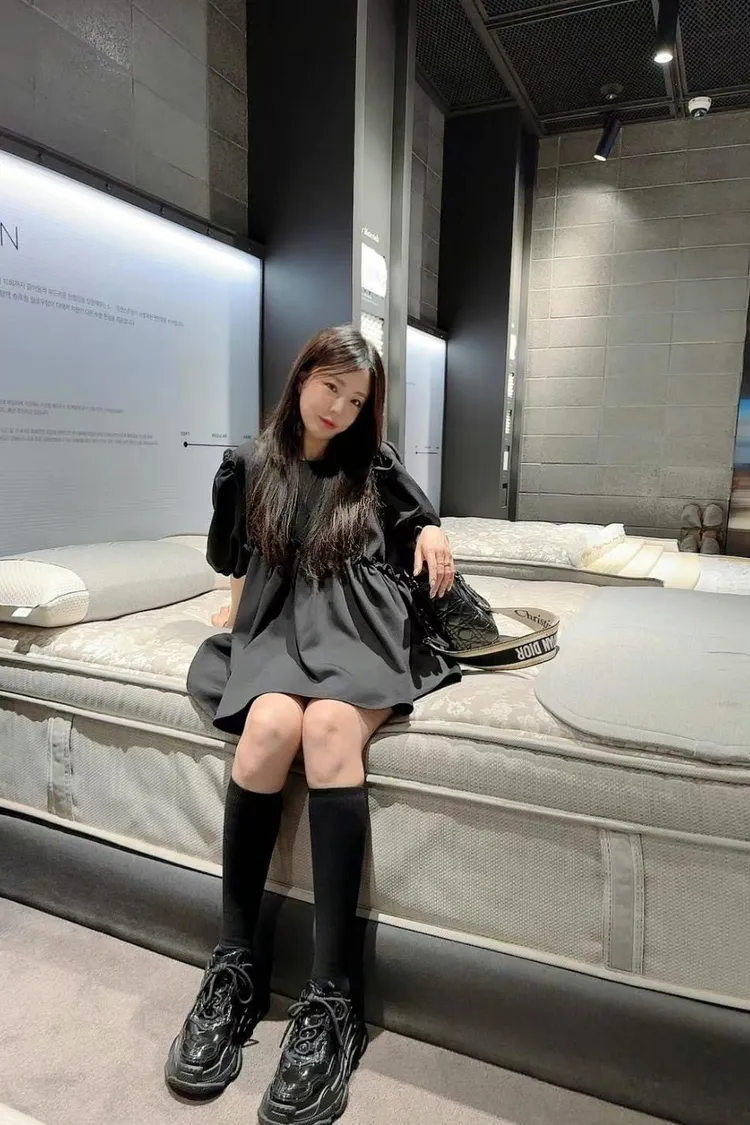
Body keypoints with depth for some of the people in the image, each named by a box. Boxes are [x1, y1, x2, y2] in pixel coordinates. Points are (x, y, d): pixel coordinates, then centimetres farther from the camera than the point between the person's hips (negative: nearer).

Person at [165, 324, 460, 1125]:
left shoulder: (375, 468, 15)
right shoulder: (247, 466, 16)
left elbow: (420, 520, 25)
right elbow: (233, 559, 26)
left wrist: (433, 534, 5)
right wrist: (241, 609, 13)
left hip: (360, 630, -1)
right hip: (277, 630, 1)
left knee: (330, 724, -34)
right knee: (271, 722, -34)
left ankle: (331, 1000, -31)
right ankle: (232, 970, -20)